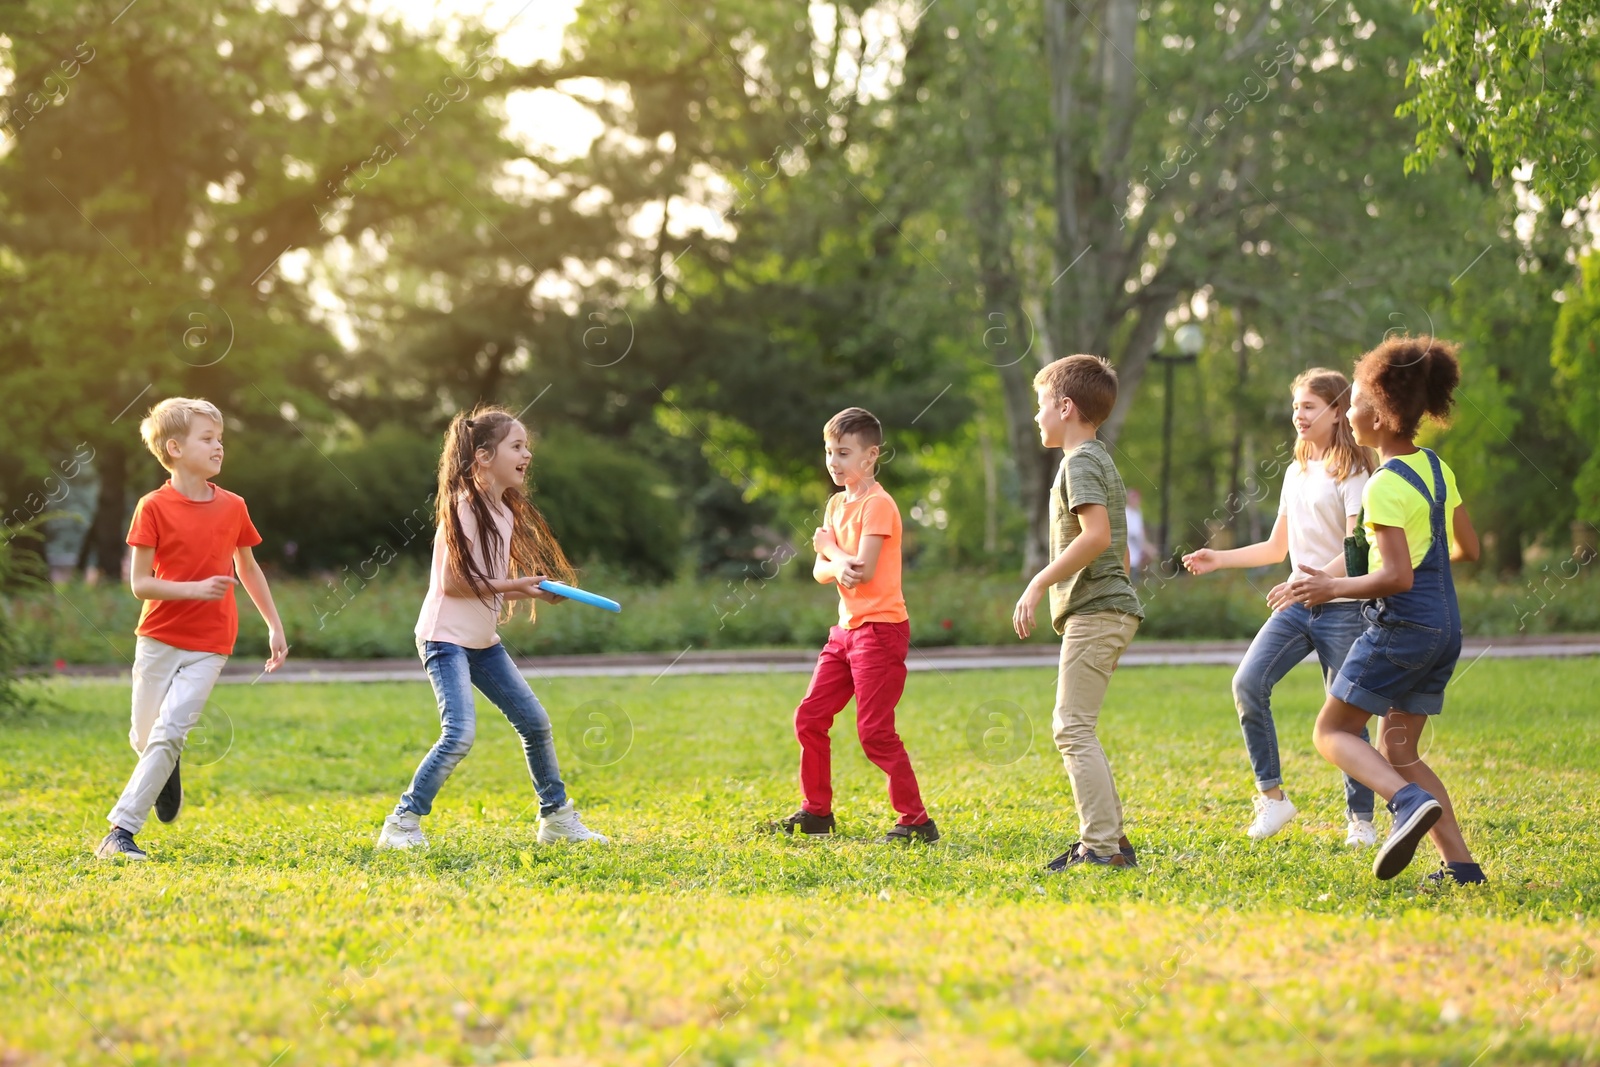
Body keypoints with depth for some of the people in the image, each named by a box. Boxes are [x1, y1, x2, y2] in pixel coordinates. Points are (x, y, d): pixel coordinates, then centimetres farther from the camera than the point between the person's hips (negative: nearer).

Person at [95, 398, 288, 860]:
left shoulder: (232, 507, 3)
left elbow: (248, 569, 18)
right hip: (159, 638, -1)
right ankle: (169, 771, 45)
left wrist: (275, 626, 18)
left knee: (169, 732, -14)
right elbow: (139, 583, -9)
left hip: (209, 646, 1)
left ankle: (121, 831, -11)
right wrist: (195, 589, -23)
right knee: (144, 738, 9)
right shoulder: (154, 507, -8)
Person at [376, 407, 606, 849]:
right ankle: (402, 824, -8)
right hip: (447, 637, -9)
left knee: (535, 721, 10)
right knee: (460, 734, -20)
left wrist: (535, 591, -4)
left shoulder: (506, 512, 10)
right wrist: (513, 585, -18)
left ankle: (558, 819, 23)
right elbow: (452, 582, -19)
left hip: (483, 640, 9)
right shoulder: (464, 508, -16)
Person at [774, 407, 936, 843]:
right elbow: (820, 571, 8)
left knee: (875, 732, -11)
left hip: (880, 630, -9)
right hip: (846, 628, 9)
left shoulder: (877, 504, -13)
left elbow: (864, 570, -21)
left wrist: (828, 547, -3)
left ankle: (916, 821, -6)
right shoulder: (837, 504, 13)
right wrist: (836, 565, -16)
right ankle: (816, 811, 22)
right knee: (809, 717, 10)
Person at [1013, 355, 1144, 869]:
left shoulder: (1081, 461, -10)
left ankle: (1102, 848, -16)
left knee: (1074, 729, -12)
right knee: (1075, 730, 14)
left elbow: (1096, 535, -24)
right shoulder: (1101, 462, 22)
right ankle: (1109, 838, 15)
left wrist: (1039, 584, -21)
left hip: (1094, 612, -10)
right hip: (1109, 609, 10)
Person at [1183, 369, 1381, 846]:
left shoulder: (1352, 472, -7)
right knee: (1248, 683, -14)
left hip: (1343, 609, -6)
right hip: (1296, 607, 6)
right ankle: (1272, 795, -5)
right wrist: (1218, 559, 11)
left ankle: (1360, 817, 12)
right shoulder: (1296, 473, 16)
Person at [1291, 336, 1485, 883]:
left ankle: (1411, 801, -21)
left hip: (1400, 626, -9)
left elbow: (1397, 576, -21)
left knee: (1331, 731, 2)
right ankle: (1461, 864, 5)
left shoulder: (1385, 487, -16)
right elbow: (1468, 548, 19)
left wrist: (1331, 587, -11)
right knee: (1397, 751, 13)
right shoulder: (1436, 469, 10)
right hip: (1445, 627, 9)